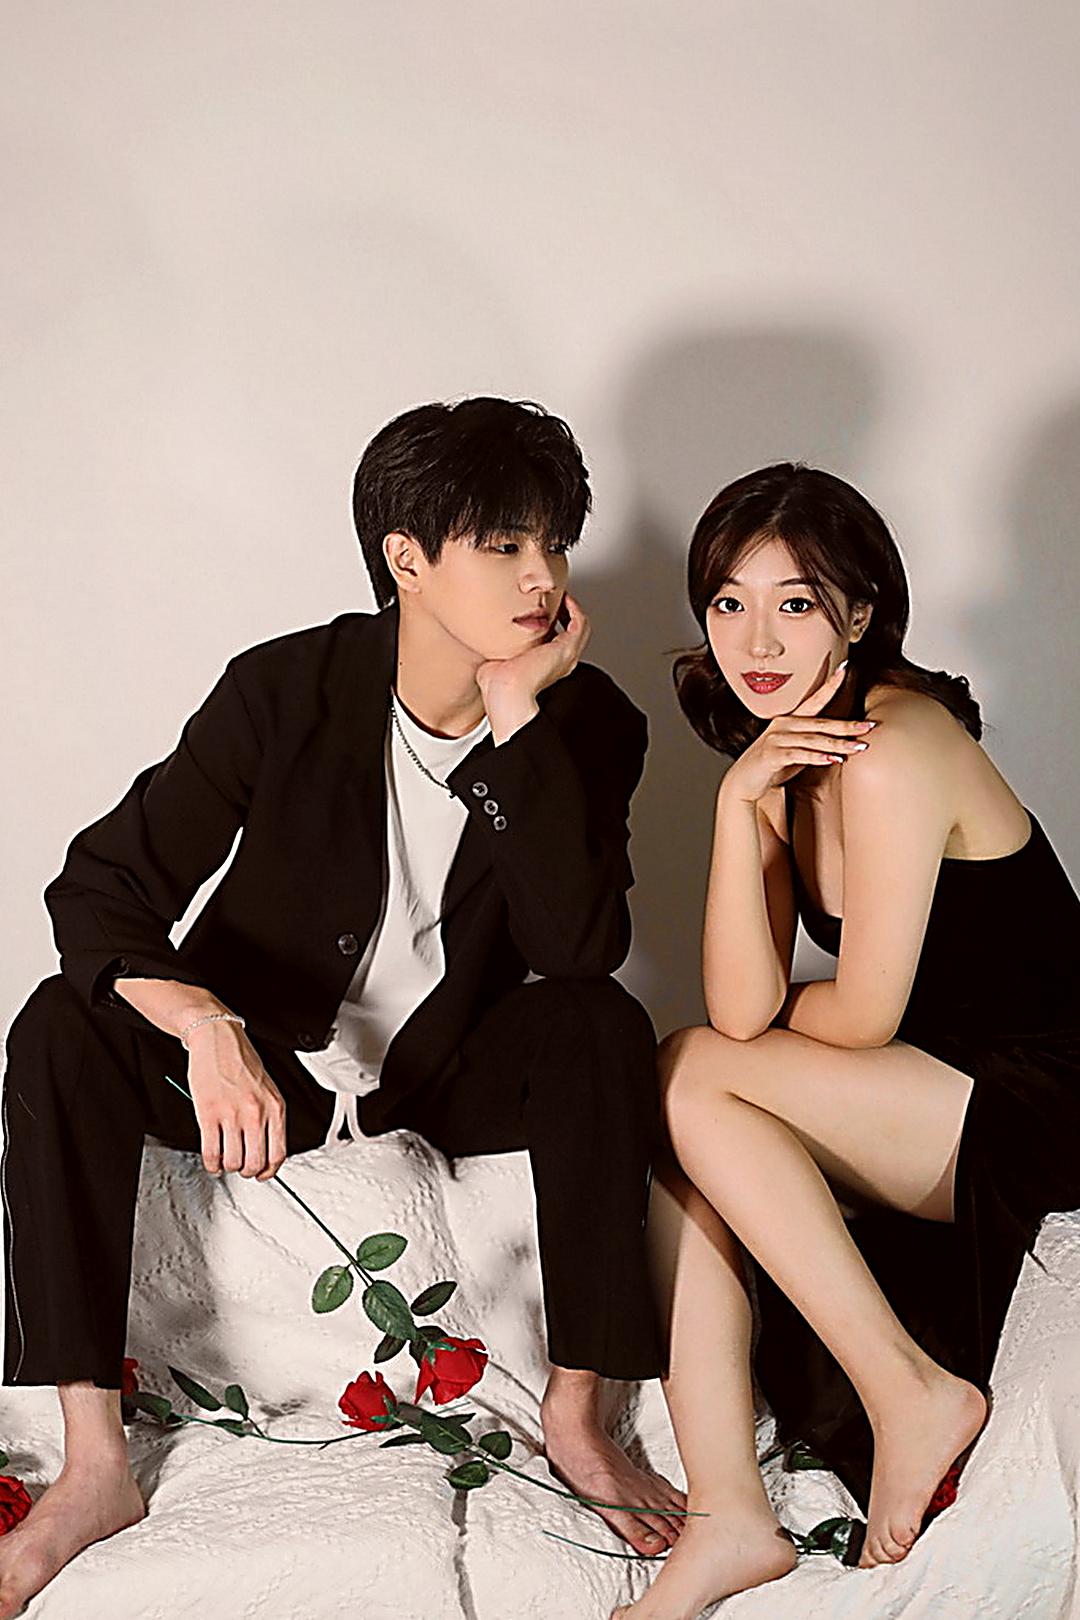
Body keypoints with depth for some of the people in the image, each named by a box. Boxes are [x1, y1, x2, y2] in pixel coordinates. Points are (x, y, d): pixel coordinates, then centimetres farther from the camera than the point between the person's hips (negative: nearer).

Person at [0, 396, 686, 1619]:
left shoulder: (583, 725, -11)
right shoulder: (289, 690, -15)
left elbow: (581, 948, -26)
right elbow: (100, 887, -19)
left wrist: (519, 720, -30)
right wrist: (207, 1027, -39)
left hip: (449, 1077, 1)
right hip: (264, 1069, 0)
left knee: (601, 1025, -29)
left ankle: (576, 1418, -21)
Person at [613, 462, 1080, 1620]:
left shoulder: (891, 746, -20)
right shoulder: (788, 750, 6)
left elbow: (864, 1016, -18)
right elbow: (746, 1009, -6)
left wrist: (770, 1021, 4)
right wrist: (740, 802, -15)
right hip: (932, 1101, 8)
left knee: (689, 1081, -18)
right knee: (668, 1152, -9)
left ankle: (912, 1389, -12)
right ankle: (726, 1521, -11)